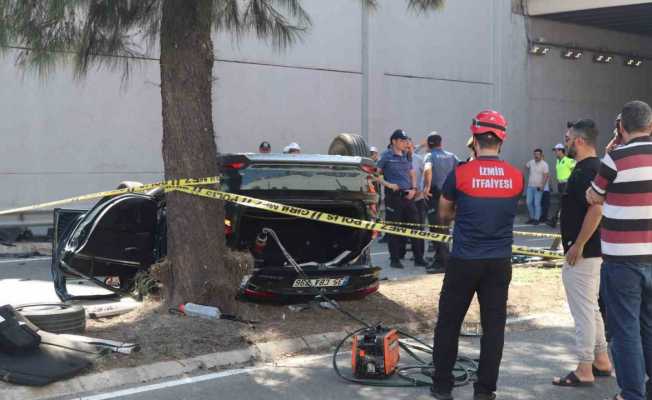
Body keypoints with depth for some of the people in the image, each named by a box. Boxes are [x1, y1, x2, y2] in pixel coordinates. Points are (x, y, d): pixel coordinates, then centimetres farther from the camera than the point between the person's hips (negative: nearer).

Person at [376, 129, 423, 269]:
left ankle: (418, 257, 13)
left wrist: (413, 189, 5)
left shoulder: (406, 156, 13)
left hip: (408, 195, 5)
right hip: (393, 195, -5)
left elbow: (412, 174, 21)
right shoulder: (386, 156, -4)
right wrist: (388, 184, -15)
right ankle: (394, 259, 8)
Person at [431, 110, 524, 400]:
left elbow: (444, 215, 6)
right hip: (500, 262, 2)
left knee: (448, 322, 11)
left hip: (465, 261, -2)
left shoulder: (460, 174, -9)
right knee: (494, 325, 8)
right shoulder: (516, 177, -2)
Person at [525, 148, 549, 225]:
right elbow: (526, 167, 31)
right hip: (530, 186, 5)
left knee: (537, 203, -6)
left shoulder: (544, 164, -7)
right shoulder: (531, 162, 8)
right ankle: (532, 217, 18)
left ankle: (536, 219, -1)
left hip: (538, 187, -5)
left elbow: (545, 176, -13)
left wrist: (542, 185, -20)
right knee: (529, 203, 6)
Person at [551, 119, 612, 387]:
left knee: (583, 311, -4)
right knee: (591, 308, 18)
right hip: (592, 252, 11)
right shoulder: (594, 167, 13)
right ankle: (602, 361, 27)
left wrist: (577, 246, -24)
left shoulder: (586, 171, -19)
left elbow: (596, 209, -28)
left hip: (582, 253, -11)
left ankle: (584, 371, 2)